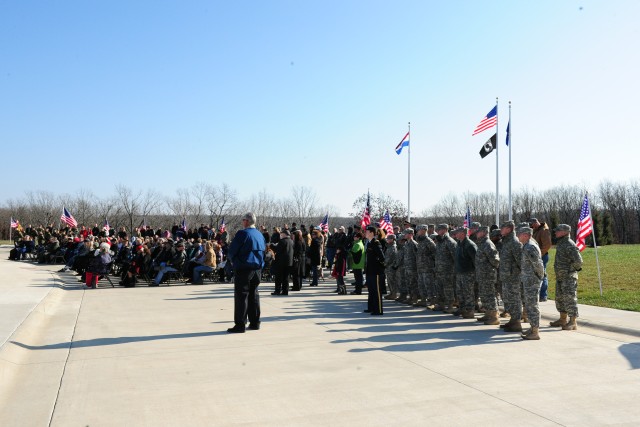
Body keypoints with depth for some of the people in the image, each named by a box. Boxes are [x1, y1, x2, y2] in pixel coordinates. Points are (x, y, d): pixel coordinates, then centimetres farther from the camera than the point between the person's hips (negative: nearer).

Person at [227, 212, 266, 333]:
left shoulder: (242, 233, -13)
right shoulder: (260, 235, 11)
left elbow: (231, 250, -10)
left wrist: (230, 259, 10)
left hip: (243, 268, -7)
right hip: (257, 268, 7)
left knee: (241, 296, -3)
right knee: (254, 295, 14)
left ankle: (240, 324, -3)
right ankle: (255, 322, 18)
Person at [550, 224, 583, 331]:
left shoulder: (570, 245, -18)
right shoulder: (560, 244, 12)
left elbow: (578, 261, -24)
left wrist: (569, 270, -14)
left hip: (569, 278, -10)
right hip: (560, 277, 10)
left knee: (570, 299, -6)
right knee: (560, 298, 16)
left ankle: (573, 323, -1)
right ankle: (562, 320, 28)